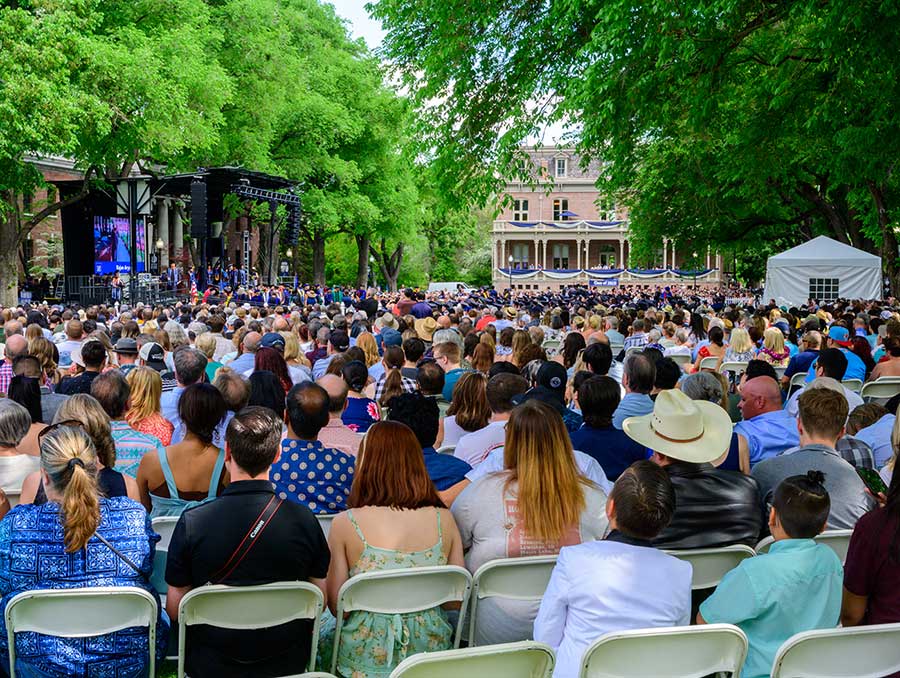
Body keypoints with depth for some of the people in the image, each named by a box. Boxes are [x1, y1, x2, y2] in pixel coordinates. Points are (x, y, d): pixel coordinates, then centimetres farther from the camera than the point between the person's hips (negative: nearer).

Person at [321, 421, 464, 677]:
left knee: (324, 634, 27)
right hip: (431, 649, 4)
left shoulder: (345, 524, -13)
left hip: (367, 656, -4)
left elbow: (336, 605, -7)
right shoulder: (443, 519, -5)